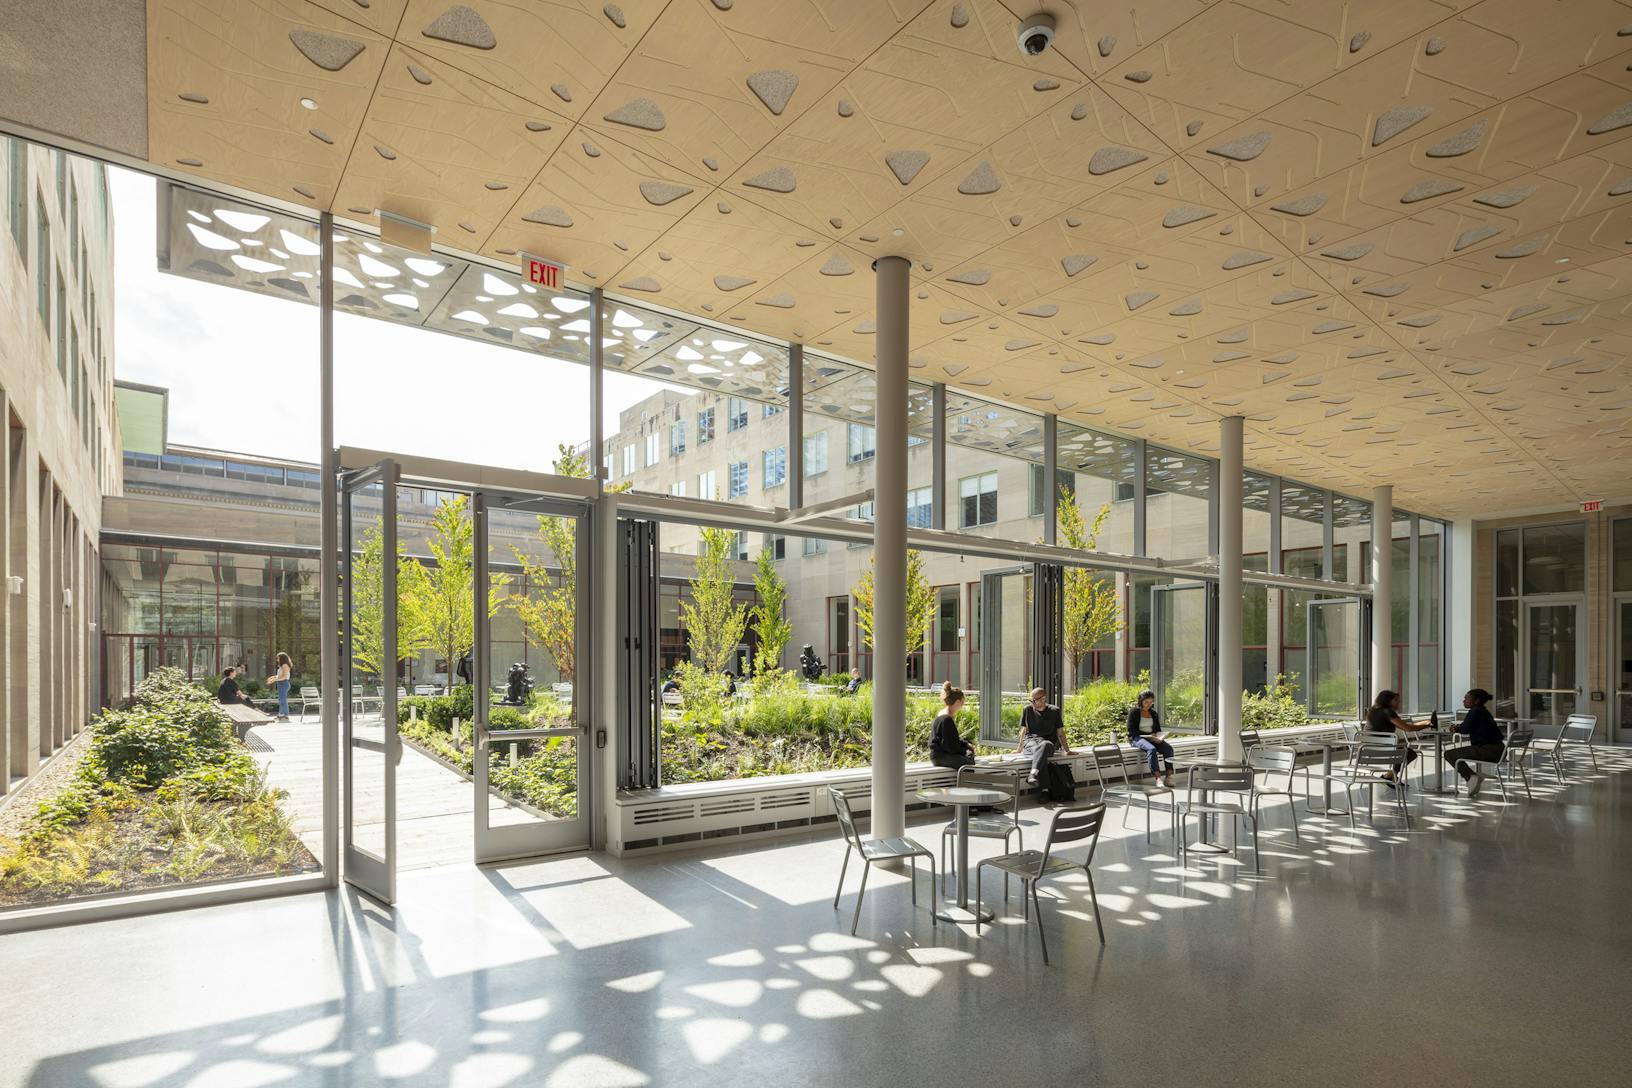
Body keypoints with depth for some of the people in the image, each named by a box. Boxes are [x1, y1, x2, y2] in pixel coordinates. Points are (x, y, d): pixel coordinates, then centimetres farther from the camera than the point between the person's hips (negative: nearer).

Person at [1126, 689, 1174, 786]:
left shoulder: (1153, 713, 18)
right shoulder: (1133, 712, -1)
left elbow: (1158, 729, 23)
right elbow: (1131, 730, -8)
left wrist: (1159, 737, -1)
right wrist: (1148, 735, -15)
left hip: (1153, 738, 6)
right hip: (1137, 738, -6)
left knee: (1168, 748, -23)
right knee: (1151, 749, -36)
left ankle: (1169, 776, -26)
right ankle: (1158, 777, -41)